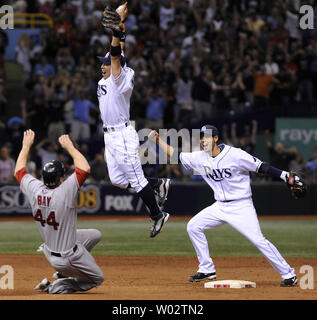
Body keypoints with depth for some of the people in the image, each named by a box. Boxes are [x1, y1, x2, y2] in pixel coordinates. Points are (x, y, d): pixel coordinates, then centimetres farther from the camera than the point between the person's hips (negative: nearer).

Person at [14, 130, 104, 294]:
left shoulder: (34, 189, -14)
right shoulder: (64, 192, -31)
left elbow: (18, 171, 4)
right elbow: (85, 168, -29)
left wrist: (26, 146, 12)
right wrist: (69, 147, -18)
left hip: (50, 251, 7)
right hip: (68, 255, -7)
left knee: (95, 235, 26)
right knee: (98, 278, 15)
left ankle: (63, 272, 24)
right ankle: (56, 287, 5)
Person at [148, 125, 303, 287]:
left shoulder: (234, 154, -16)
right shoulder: (199, 158, 2)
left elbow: (261, 167, -14)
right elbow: (173, 155, 11)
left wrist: (286, 176, -21)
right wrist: (157, 139, 2)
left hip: (241, 206, -7)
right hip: (220, 206, 7)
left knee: (258, 240, -17)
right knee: (193, 226, 1)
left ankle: (288, 274, -8)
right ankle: (207, 270, 11)